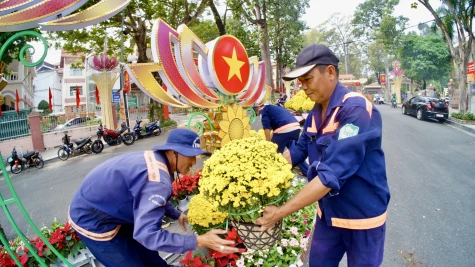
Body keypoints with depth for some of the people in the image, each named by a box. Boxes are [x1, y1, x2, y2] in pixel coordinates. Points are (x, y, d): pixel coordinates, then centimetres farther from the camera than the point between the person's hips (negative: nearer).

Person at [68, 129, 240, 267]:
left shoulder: (155, 160, -3)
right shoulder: (157, 179, -34)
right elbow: (147, 234, -39)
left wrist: (177, 215, 16)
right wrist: (199, 241, -37)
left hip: (105, 207, 9)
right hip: (92, 220, -9)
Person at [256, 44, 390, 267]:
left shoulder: (356, 110, -27)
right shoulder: (315, 114, 0)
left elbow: (331, 175, -33)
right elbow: (298, 150, 7)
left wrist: (280, 212, -32)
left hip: (362, 216, -6)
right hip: (329, 213, 7)